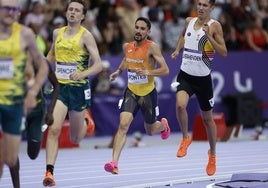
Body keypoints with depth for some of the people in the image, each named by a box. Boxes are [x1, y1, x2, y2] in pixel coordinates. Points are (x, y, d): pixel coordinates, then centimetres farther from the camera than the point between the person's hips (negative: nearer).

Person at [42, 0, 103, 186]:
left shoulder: (86, 36, -8)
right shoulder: (57, 33, 6)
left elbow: (98, 65, -15)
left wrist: (83, 74, -32)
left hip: (79, 88, -3)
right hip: (60, 87, 3)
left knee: (75, 139, 12)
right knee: (54, 129, -17)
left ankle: (86, 123, 47)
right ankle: (49, 172, -18)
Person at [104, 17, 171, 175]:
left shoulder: (152, 47, -15)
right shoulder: (127, 47, 2)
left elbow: (165, 70, -21)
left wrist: (147, 72, -34)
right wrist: (119, 71, 10)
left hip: (148, 93, -3)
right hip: (131, 91, 3)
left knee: (150, 131, 16)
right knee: (123, 125, -19)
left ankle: (163, 125, 54)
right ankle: (114, 163, -24)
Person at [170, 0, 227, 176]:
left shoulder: (214, 26, -9)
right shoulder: (189, 21, 4)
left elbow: (223, 53, -15)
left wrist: (209, 36, -25)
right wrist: (178, 49, 12)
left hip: (203, 78, -2)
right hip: (185, 75, 2)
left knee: (207, 118, 11)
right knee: (180, 104, -27)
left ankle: (212, 154, 32)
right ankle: (186, 138, -2)